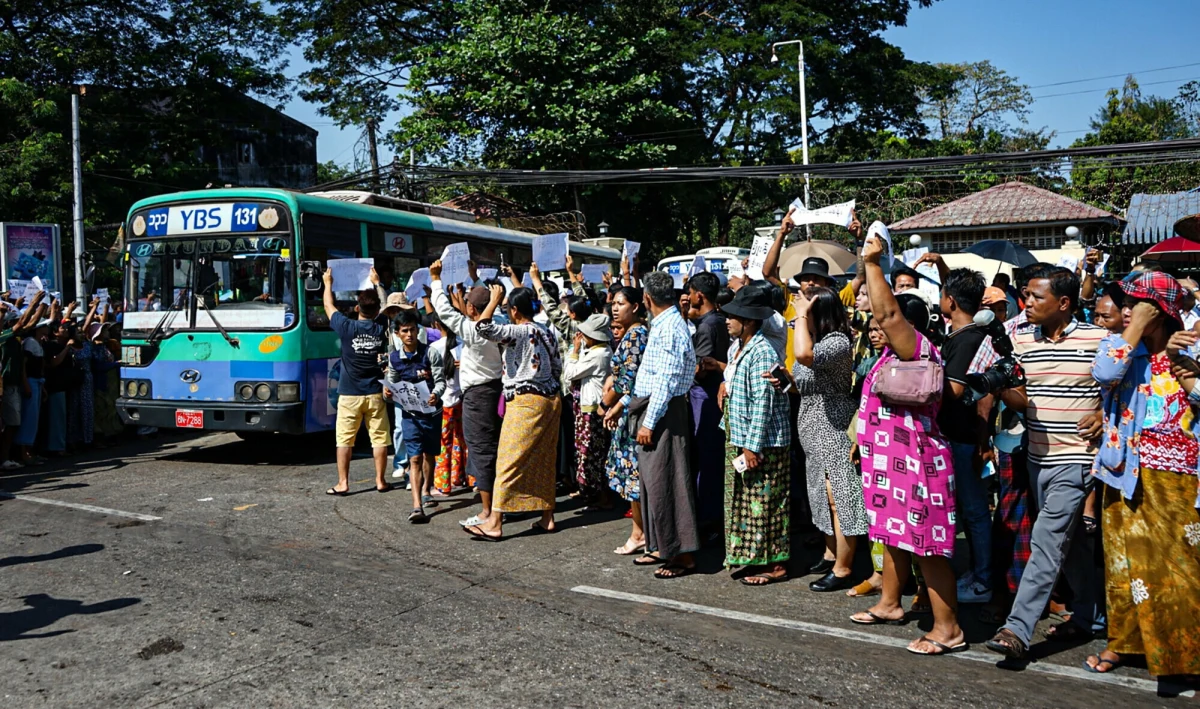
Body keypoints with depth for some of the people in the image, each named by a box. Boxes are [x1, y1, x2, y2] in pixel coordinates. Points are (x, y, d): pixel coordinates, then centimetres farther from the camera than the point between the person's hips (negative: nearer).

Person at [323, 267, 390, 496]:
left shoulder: (347, 327, -10)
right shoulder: (381, 328, -4)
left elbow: (328, 306, 7)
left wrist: (328, 283, 23)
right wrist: (376, 283, 33)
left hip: (349, 394, -2)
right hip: (375, 394, 2)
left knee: (345, 440, 4)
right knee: (379, 438, 7)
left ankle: (342, 483, 6)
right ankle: (380, 481, 11)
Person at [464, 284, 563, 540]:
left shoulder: (518, 332, -12)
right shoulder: (546, 332, 11)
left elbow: (483, 327, -23)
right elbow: (557, 367, 14)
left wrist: (494, 299, -11)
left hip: (526, 401, -8)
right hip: (551, 399, 8)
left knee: (508, 462, -6)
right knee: (544, 461, 13)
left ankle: (495, 524, -6)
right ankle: (547, 518, 17)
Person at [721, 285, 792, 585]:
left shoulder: (762, 353, -19)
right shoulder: (735, 348, 11)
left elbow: (762, 404, -22)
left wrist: (753, 446, -23)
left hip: (761, 442, -10)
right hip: (736, 438, 10)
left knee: (763, 503, -2)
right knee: (742, 502, 16)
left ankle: (775, 564, 8)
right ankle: (749, 556, 27)